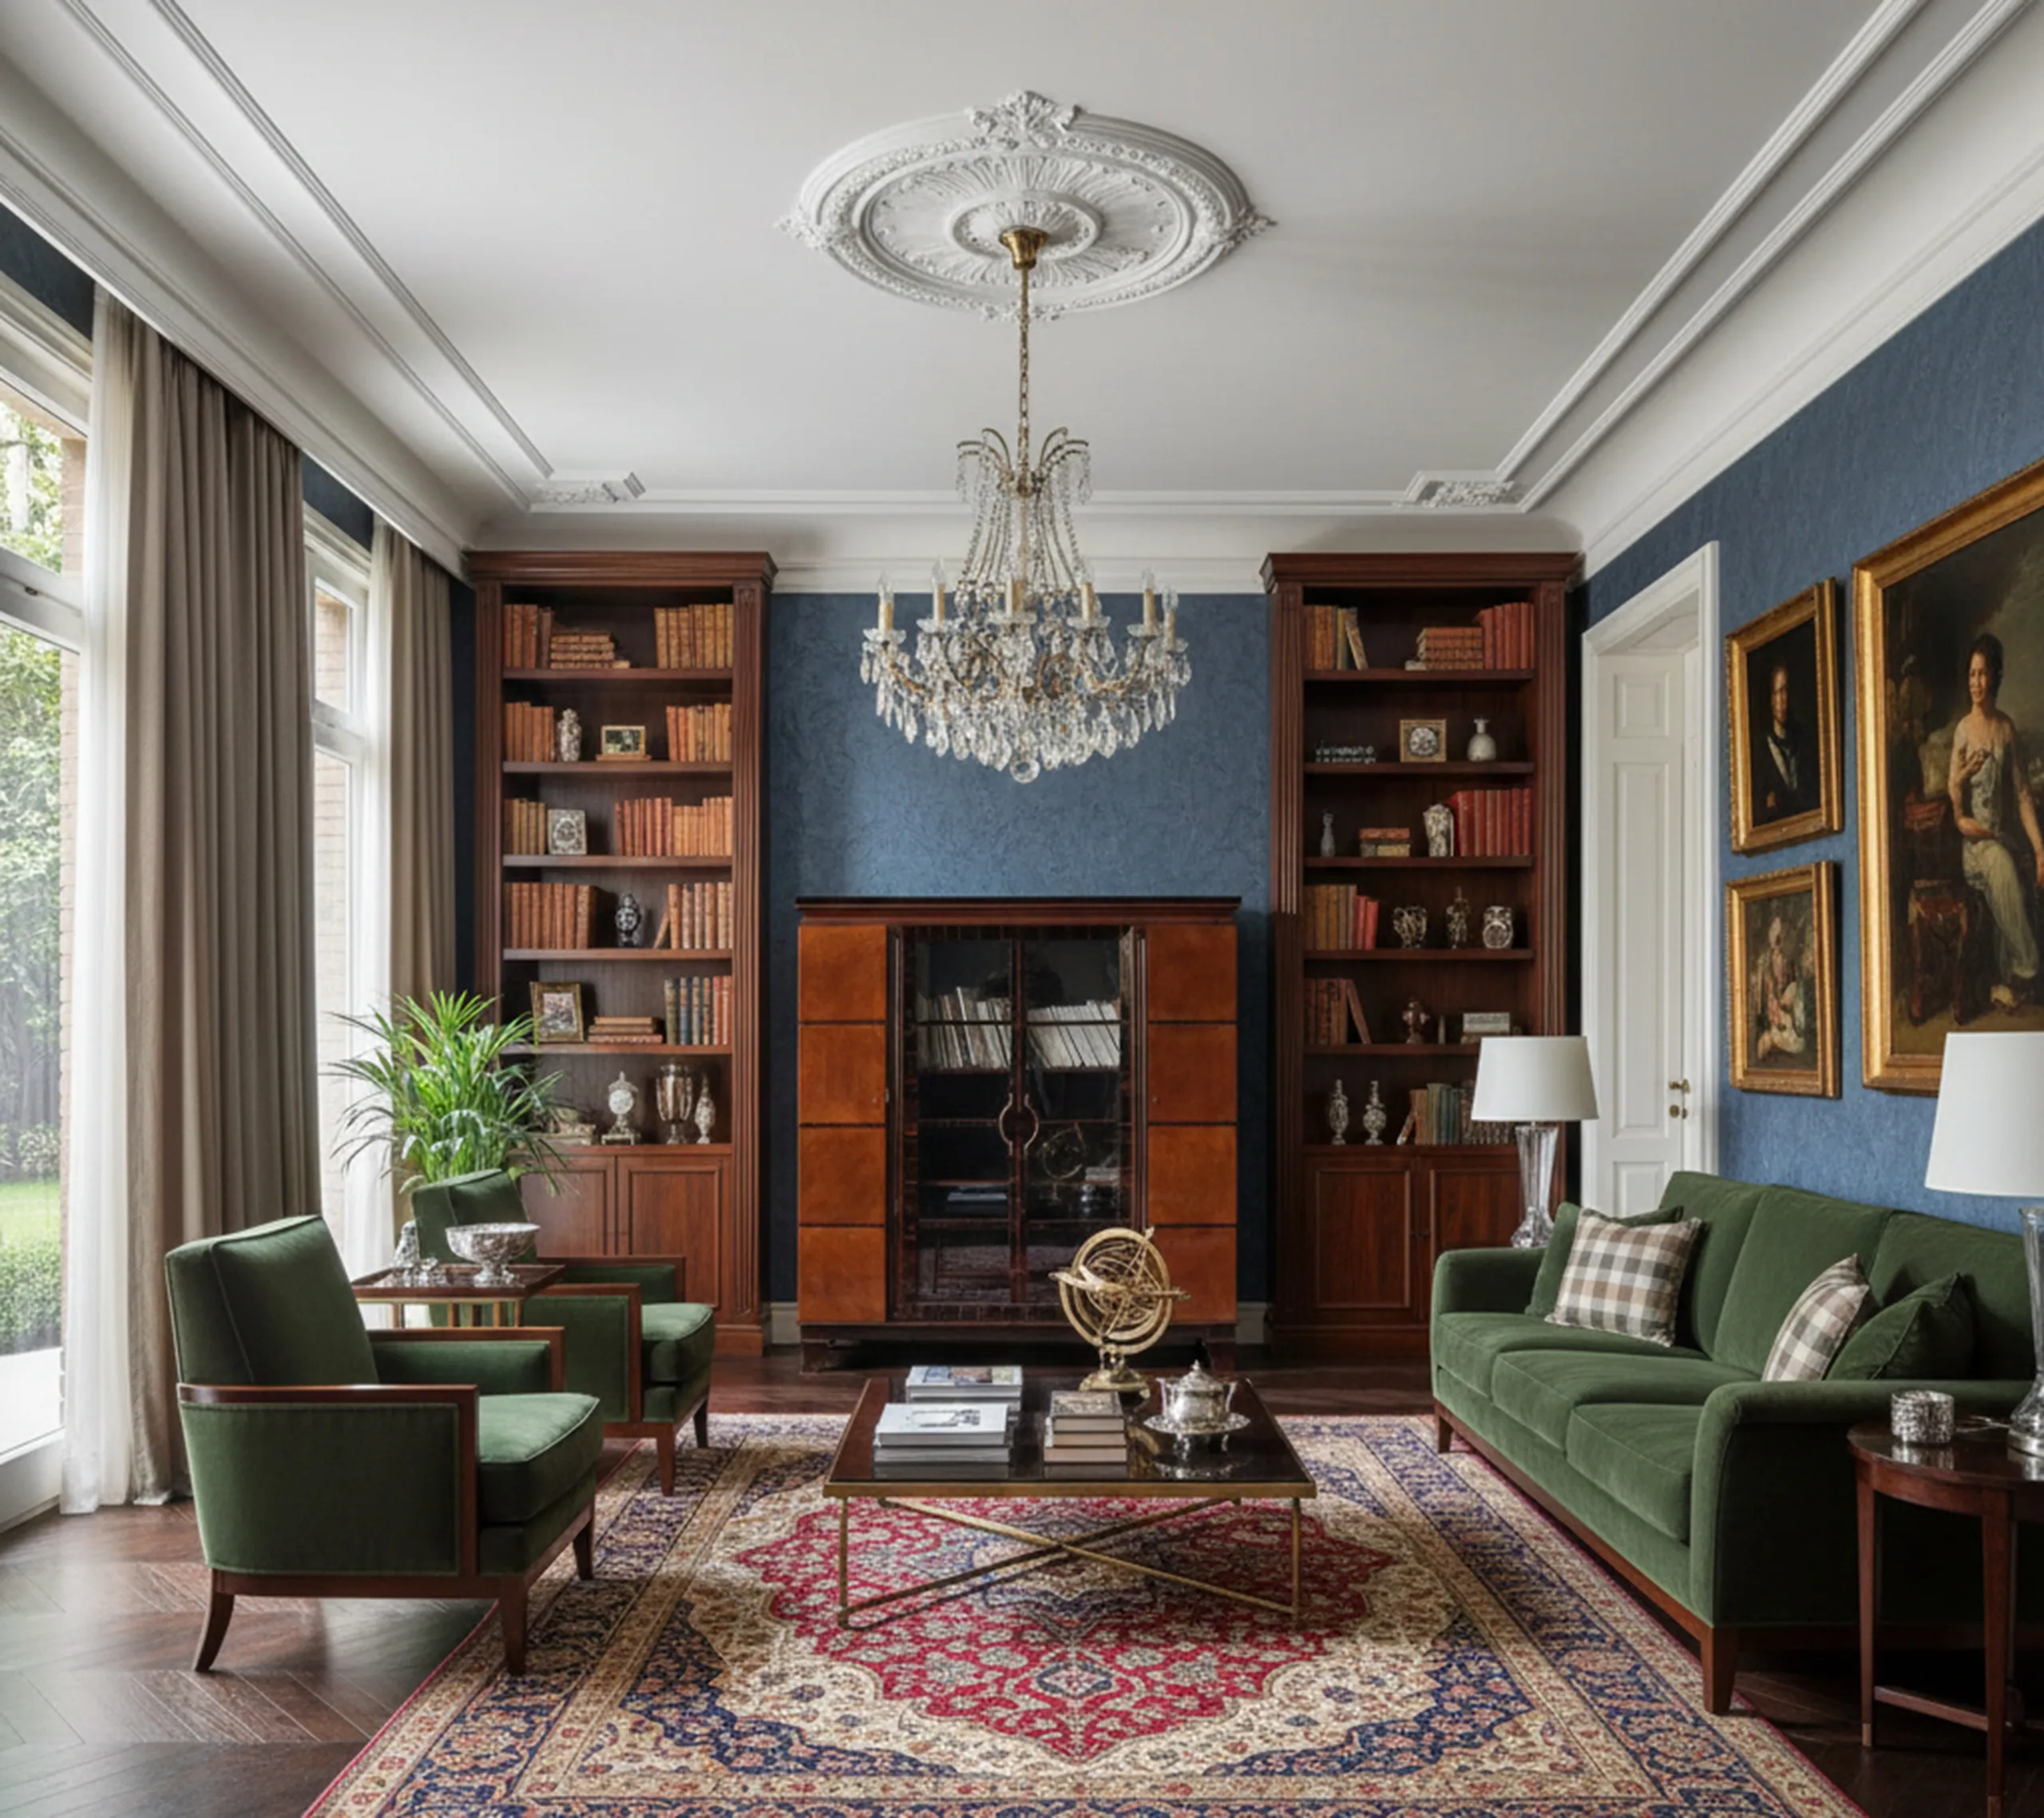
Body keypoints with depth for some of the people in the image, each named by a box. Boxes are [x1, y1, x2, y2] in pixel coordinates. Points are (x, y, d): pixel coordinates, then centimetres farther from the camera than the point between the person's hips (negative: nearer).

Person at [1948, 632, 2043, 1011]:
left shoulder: (2007, 728, 8)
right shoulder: (1962, 731, 2)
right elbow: (1953, 803, 1)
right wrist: (1961, 776, -21)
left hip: (2004, 838, 2)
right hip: (1972, 842, -2)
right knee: (2002, 866, -33)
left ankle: (2012, 980, -18)